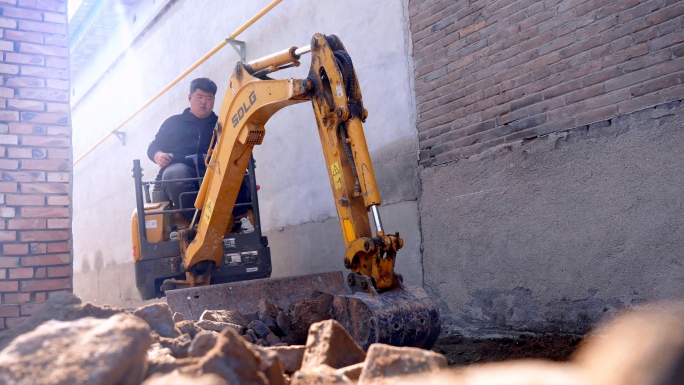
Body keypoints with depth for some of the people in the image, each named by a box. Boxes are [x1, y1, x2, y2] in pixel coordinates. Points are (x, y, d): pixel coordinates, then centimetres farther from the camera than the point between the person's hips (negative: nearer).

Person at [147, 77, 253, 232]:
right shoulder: (173, 122, 25)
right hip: (182, 168, 0)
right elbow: (153, 147, 23)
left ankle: (241, 217, -41)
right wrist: (159, 156, -2)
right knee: (175, 175, -39)